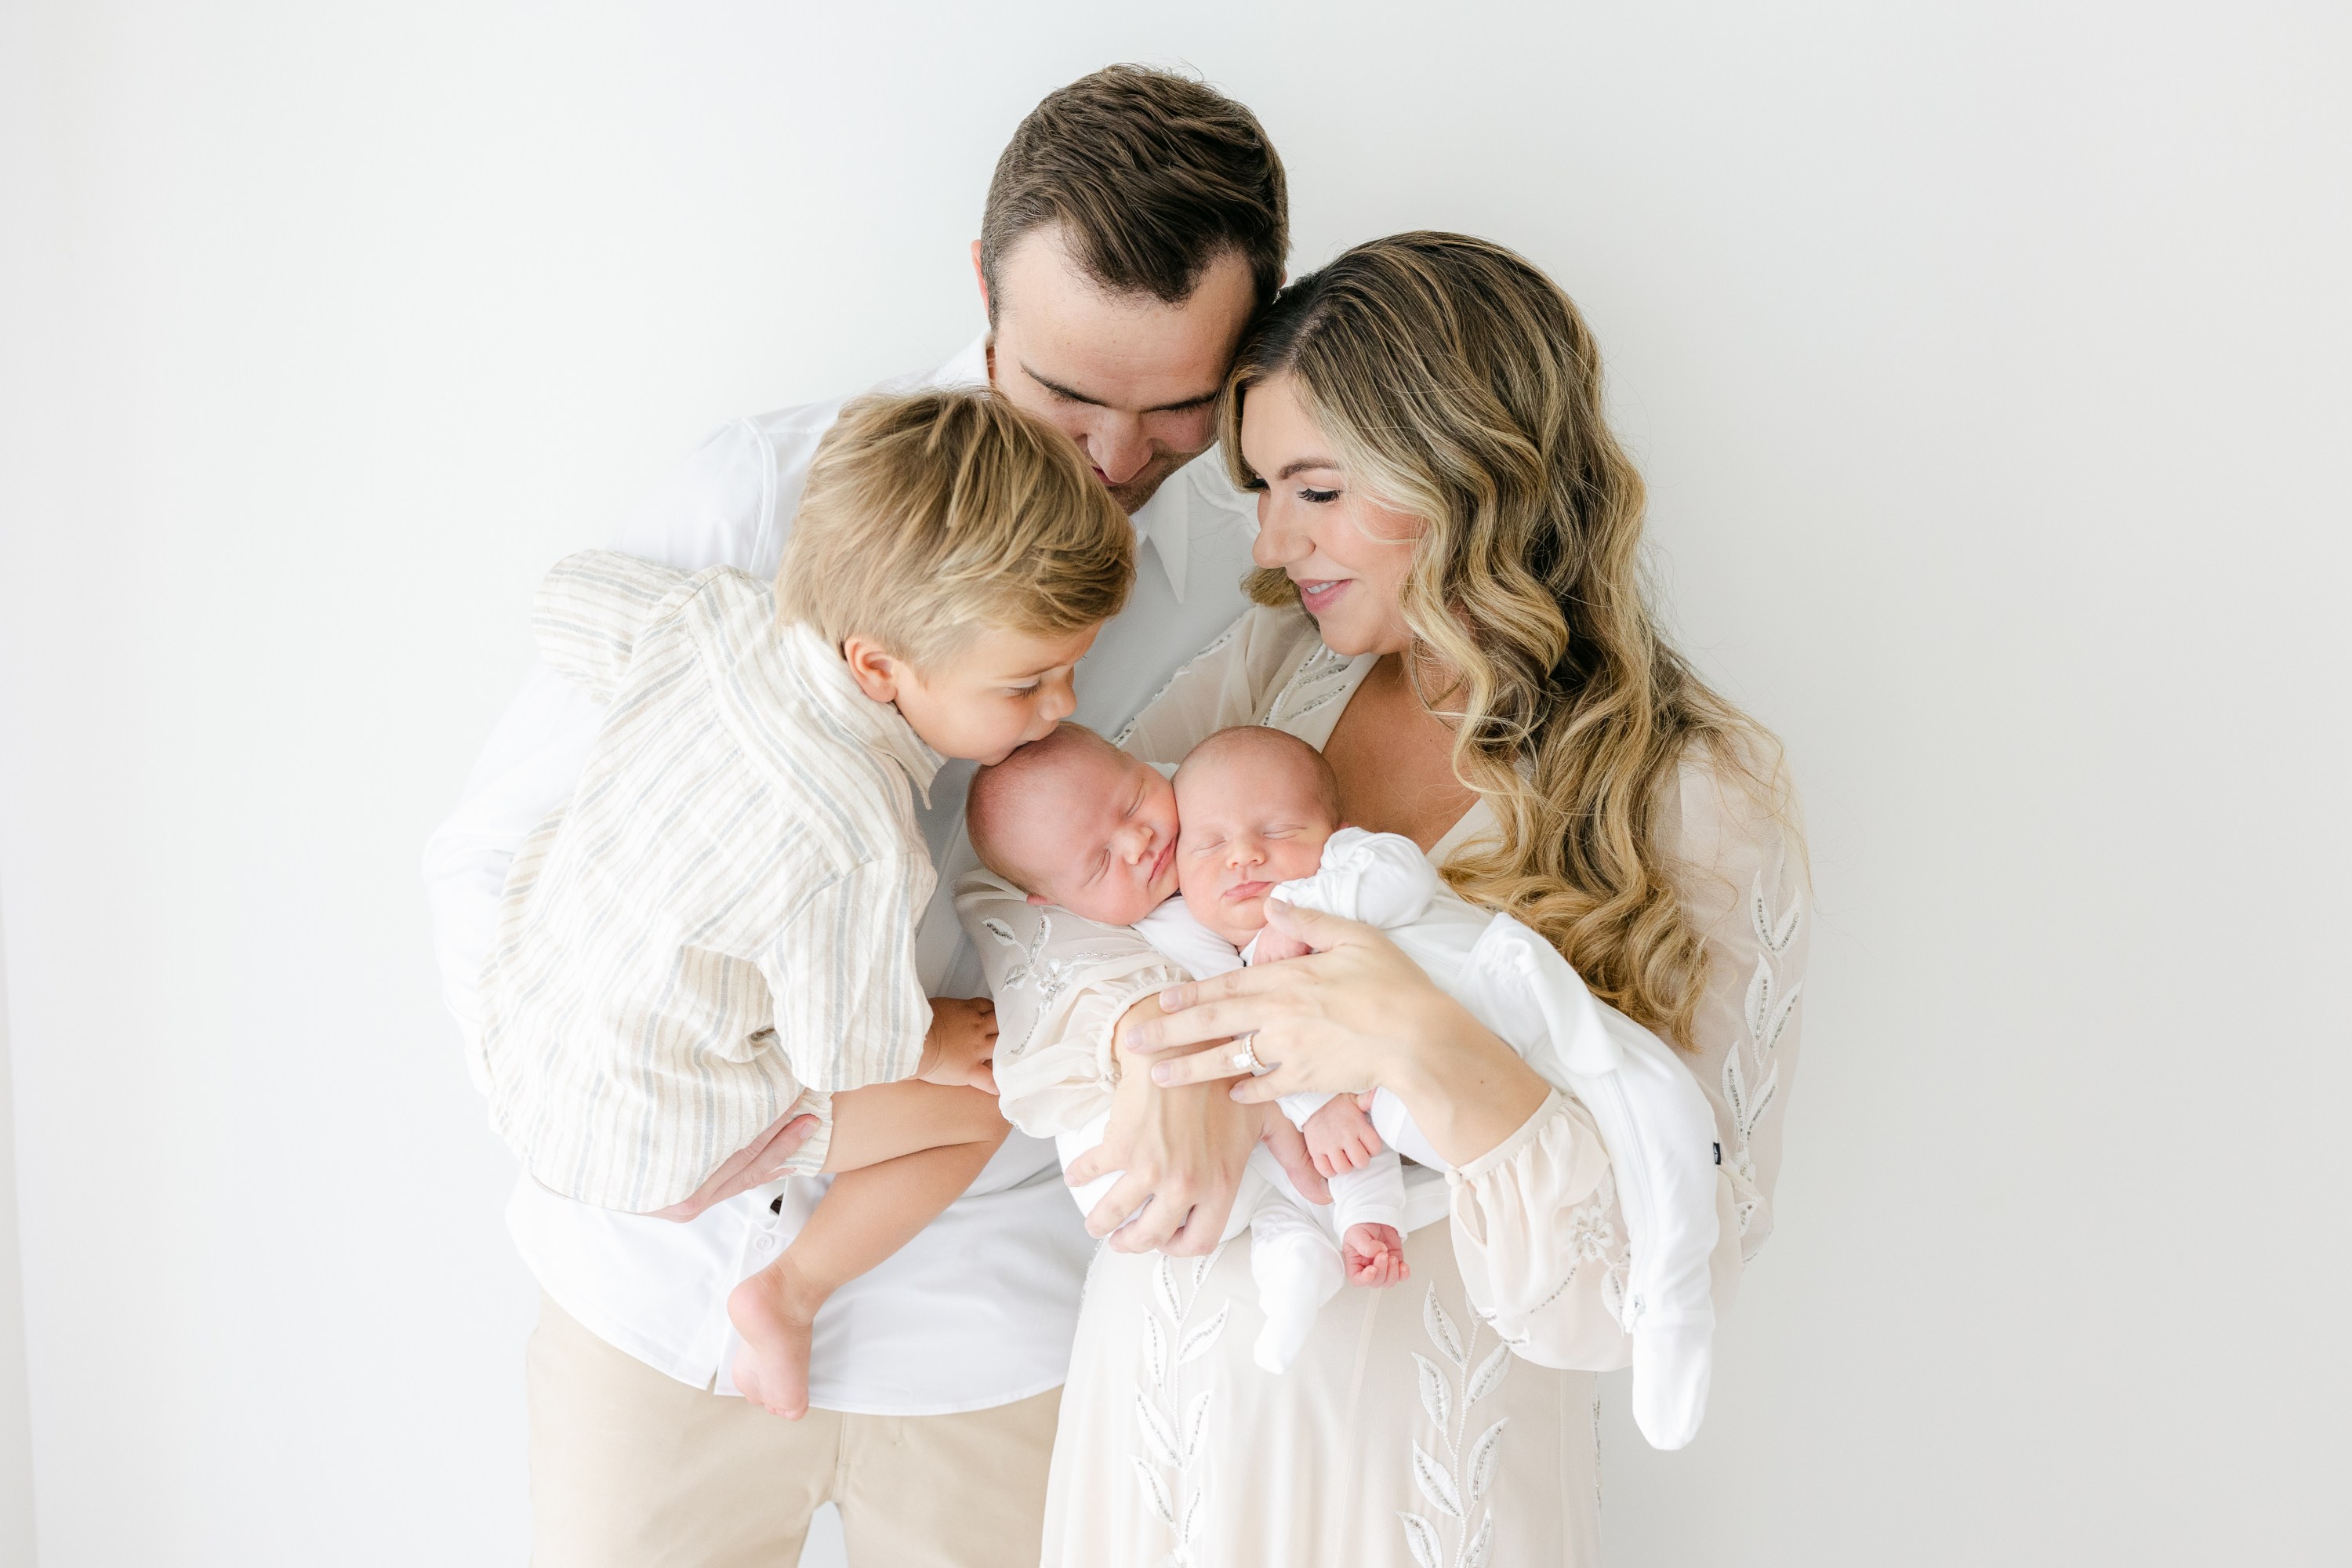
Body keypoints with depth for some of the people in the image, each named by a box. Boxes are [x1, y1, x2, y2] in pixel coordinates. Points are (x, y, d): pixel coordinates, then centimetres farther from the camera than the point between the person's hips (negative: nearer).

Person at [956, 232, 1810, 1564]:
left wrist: (1431, 1053, -33)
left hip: (1422, 1448, -4)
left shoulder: (1704, 803, -16)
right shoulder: (1276, 664, -3)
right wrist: (1152, 1037, -23)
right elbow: (1015, 879, -5)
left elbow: (1669, 1268, -19)